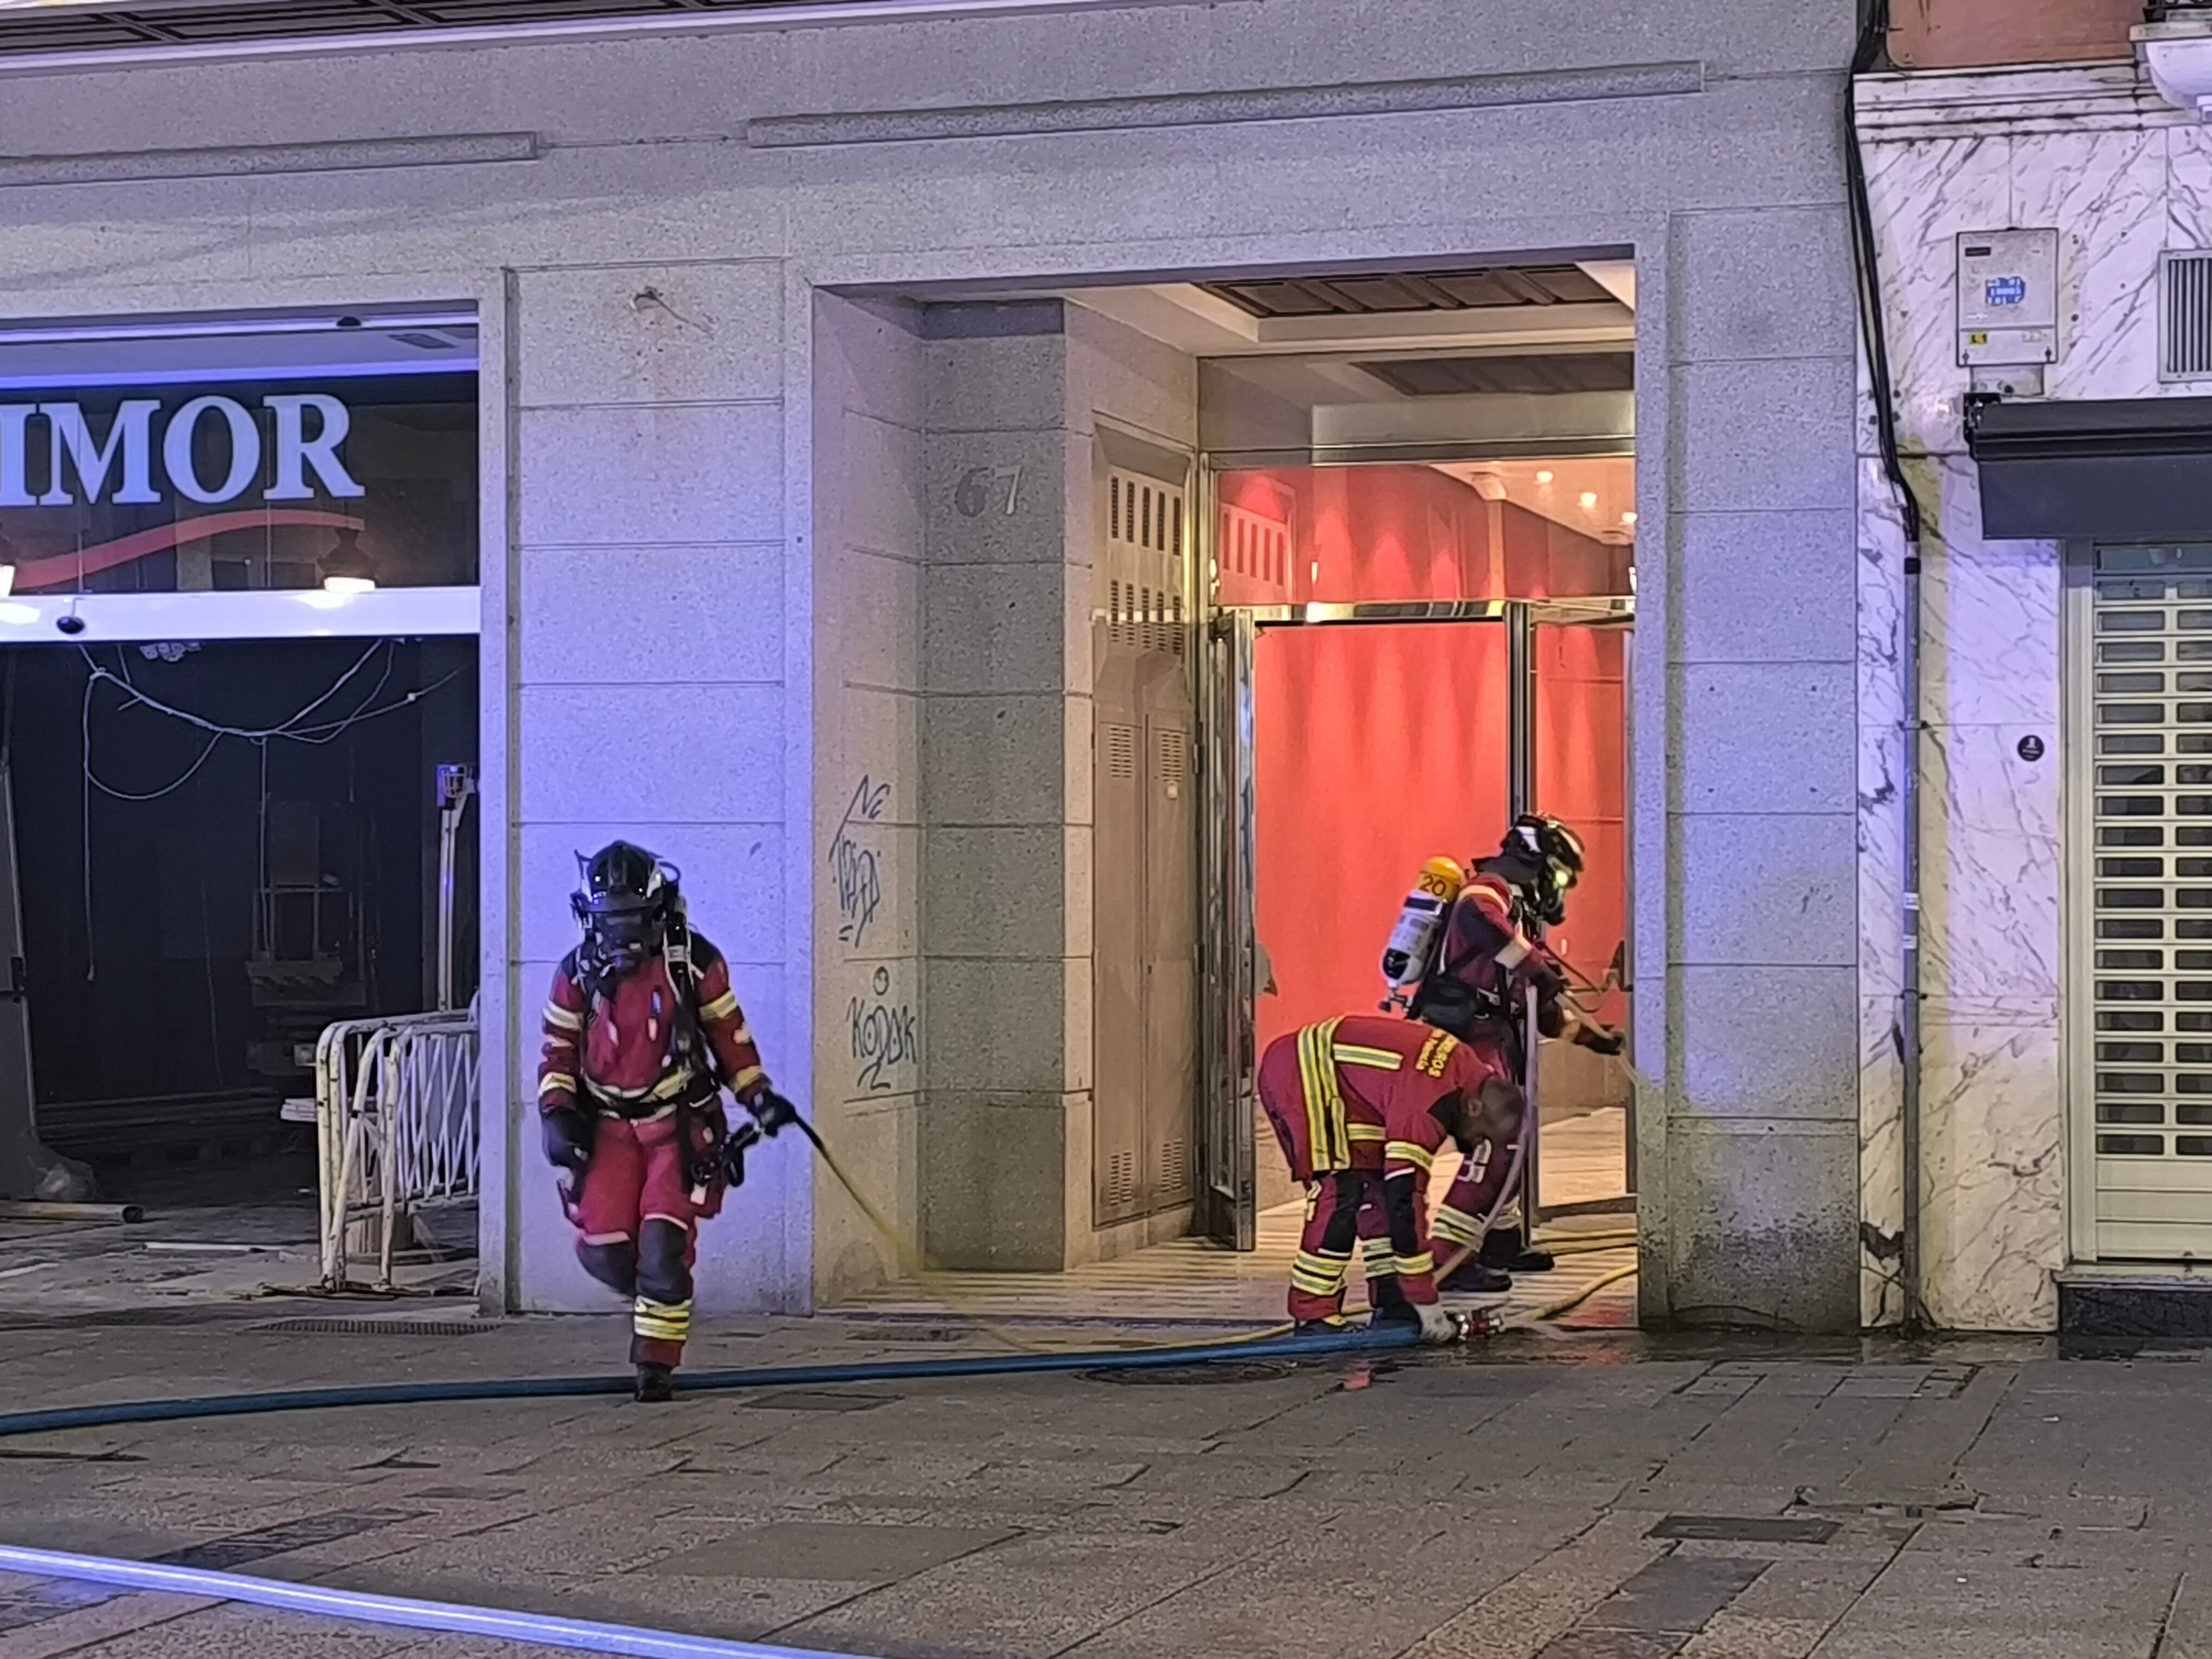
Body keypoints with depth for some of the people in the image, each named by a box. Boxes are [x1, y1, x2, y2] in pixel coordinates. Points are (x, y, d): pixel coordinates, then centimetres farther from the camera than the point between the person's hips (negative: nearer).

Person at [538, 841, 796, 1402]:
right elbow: (559, 1049, 6)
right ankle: (653, 1295, 28)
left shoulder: (694, 963, -6)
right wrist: (557, 1112, -8)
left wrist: (757, 1095, 0)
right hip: (608, 1126, 2)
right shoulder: (579, 973, -1)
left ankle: (657, 1361, -1)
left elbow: (728, 1033, 5)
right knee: (601, 1248, -5)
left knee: (663, 1244, -13)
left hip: (680, 1123, -2)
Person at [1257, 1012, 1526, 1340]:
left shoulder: (1473, 1066, -1)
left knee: (1379, 1184, 5)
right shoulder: (1424, 1108, -31)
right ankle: (1312, 1314, -14)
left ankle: (1392, 1302, 8)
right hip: (1295, 1075, -10)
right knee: (1342, 1190, -18)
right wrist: (1427, 1306, -25)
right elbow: (1407, 1202, -31)